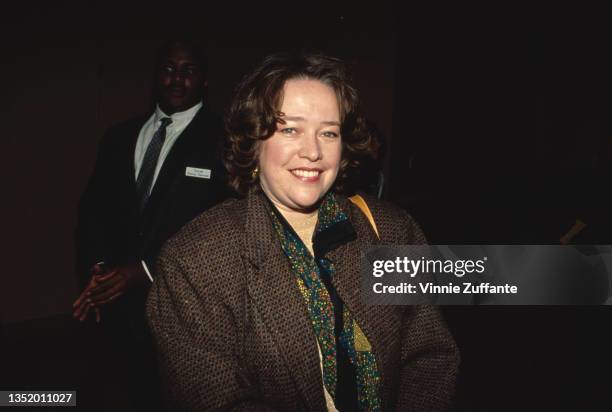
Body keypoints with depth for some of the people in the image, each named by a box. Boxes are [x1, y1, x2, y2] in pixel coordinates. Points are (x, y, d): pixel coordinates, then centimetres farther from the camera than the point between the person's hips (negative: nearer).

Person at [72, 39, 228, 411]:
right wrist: (97, 266, -6)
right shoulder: (120, 137, 10)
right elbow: (93, 208, 10)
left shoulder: (223, 140, -9)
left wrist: (146, 269, -14)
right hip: (119, 304, 5)